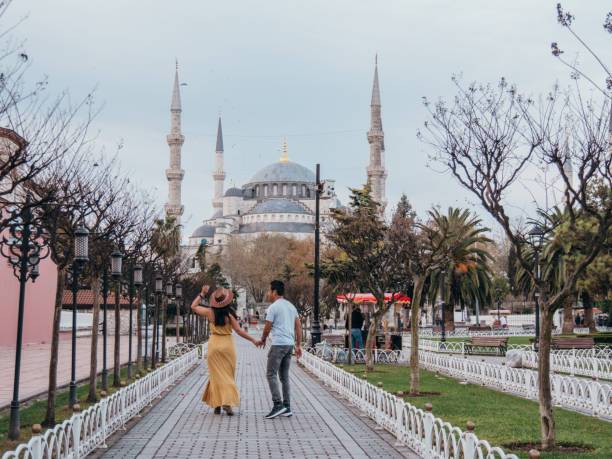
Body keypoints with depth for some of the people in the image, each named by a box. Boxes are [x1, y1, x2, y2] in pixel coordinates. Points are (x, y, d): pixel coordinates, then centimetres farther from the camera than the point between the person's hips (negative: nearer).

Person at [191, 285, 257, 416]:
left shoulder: (210, 312, -5)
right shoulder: (229, 314, -10)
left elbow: (193, 307, 9)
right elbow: (238, 330, -11)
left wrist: (202, 294, 15)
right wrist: (253, 340, -4)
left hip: (214, 344, 1)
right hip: (228, 344, -1)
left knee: (216, 375, 8)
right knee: (228, 375, 7)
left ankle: (217, 405, 8)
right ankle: (227, 403, -6)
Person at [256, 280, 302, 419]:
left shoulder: (273, 307, -8)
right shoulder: (291, 306, 15)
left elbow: (267, 328, -4)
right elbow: (298, 326, 14)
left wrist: (263, 340, 15)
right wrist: (298, 345, 16)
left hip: (278, 344, -8)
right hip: (290, 344, 8)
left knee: (271, 374, -5)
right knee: (284, 376, 11)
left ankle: (278, 404, -14)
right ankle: (287, 408, 10)